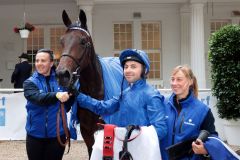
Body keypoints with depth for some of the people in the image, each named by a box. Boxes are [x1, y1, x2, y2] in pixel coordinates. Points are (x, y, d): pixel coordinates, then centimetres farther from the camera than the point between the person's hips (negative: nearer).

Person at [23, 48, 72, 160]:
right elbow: (38, 98, -25)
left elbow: (67, 105, 0)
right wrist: (56, 95, -42)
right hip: (35, 134, 0)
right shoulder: (29, 83, -4)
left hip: (57, 133, 1)